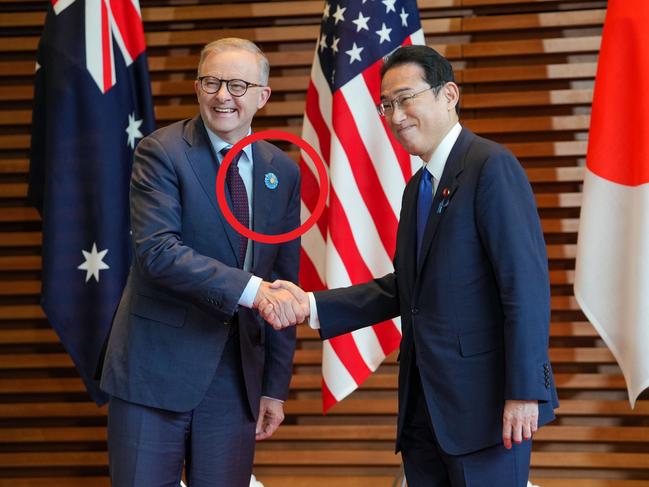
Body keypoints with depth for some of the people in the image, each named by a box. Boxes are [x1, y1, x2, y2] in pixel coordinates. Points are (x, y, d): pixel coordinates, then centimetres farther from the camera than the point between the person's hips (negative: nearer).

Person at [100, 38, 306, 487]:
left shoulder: (283, 172, 8)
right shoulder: (161, 152, -6)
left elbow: (283, 284, 11)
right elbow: (158, 250, -19)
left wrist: (276, 386, 9)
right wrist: (251, 290, -29)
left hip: (237, 377, 4)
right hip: (157, 369, -4)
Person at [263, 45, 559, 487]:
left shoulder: (492, 167, -11)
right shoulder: (418, 186, 17)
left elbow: (526, 284, -17)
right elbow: (403, 287, 14)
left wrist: (524, 393, -20)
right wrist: (313, 305, 2)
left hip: (484, 401, -8)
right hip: (423, 403, 8)